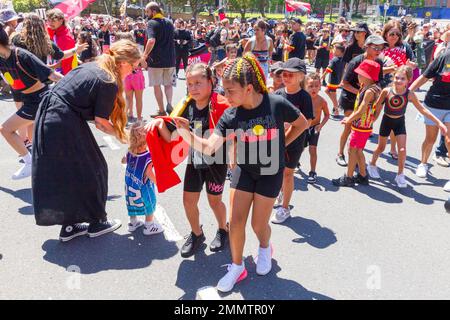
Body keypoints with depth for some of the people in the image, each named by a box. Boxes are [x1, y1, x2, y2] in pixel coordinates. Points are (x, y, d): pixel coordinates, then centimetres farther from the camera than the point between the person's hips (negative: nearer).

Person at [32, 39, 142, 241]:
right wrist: (121, 135, 5)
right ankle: (96, 223, 22)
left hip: (47, 116, 9)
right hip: (65, 126, -9)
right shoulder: (109, 83, -14)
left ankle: (69, 226, 27)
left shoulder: (91, 66, 12)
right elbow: (101, 122, -11)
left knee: (59, 173, 15)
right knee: (91, 171, 7)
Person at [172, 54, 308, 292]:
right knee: (235, 222, 0)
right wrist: (185, 132, -37)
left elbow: (302, 124, -2)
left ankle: (265, 248, 40)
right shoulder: (231, 115, -15)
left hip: (270, 172, -2)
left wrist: (280, 145, -4)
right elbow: (207, 148, -22)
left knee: (258, 224, 4)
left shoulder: (277, 104, -21)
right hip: (244, 170, 2)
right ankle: (237, 267, 23)